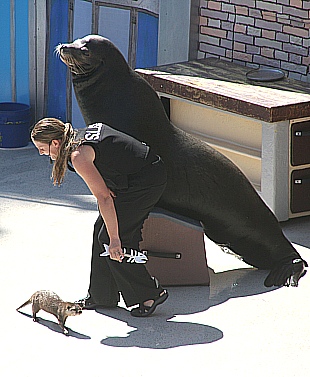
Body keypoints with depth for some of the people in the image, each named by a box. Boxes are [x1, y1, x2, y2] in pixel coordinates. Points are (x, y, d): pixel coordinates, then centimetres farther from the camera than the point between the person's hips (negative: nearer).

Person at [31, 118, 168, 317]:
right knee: (102, 230, 14)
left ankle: (150, 294, 5)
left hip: (146, 182, -10)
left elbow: (104, 198, -22)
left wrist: (114, 239, -20)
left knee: (108, 239, -3)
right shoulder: (86, 133, 8)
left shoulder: (78, 157, -19)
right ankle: (102, 296, 25)